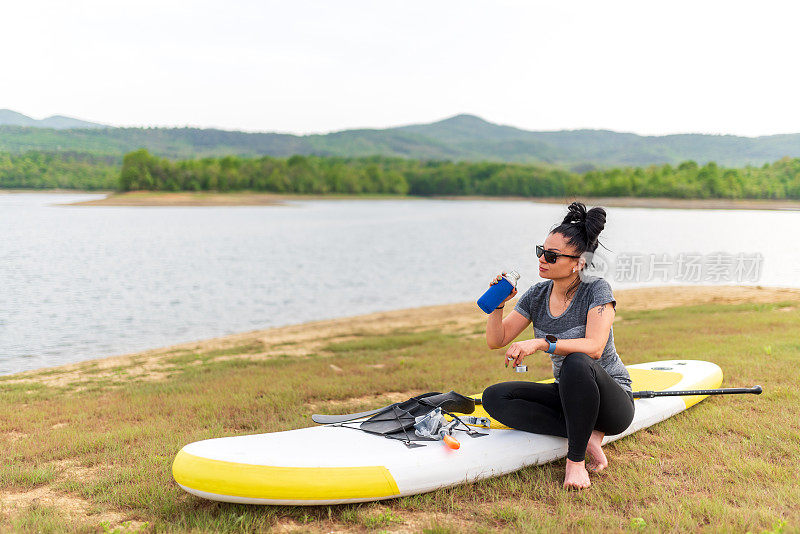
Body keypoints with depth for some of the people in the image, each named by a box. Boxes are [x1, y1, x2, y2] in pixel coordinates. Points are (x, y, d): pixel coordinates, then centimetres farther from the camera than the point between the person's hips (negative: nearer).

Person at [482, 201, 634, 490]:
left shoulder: (596, 289, -15)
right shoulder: (537, 294, 1)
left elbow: (594, 347, -30)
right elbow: (496, 341, 1)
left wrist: (541, 343, -40)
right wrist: (498, 302, -15)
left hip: (613, 404, -6)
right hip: (567, 396, 6)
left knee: (577, 362, -38)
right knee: (494, 397, -15)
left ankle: (576, 459, -21)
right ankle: (586, 435, -15)